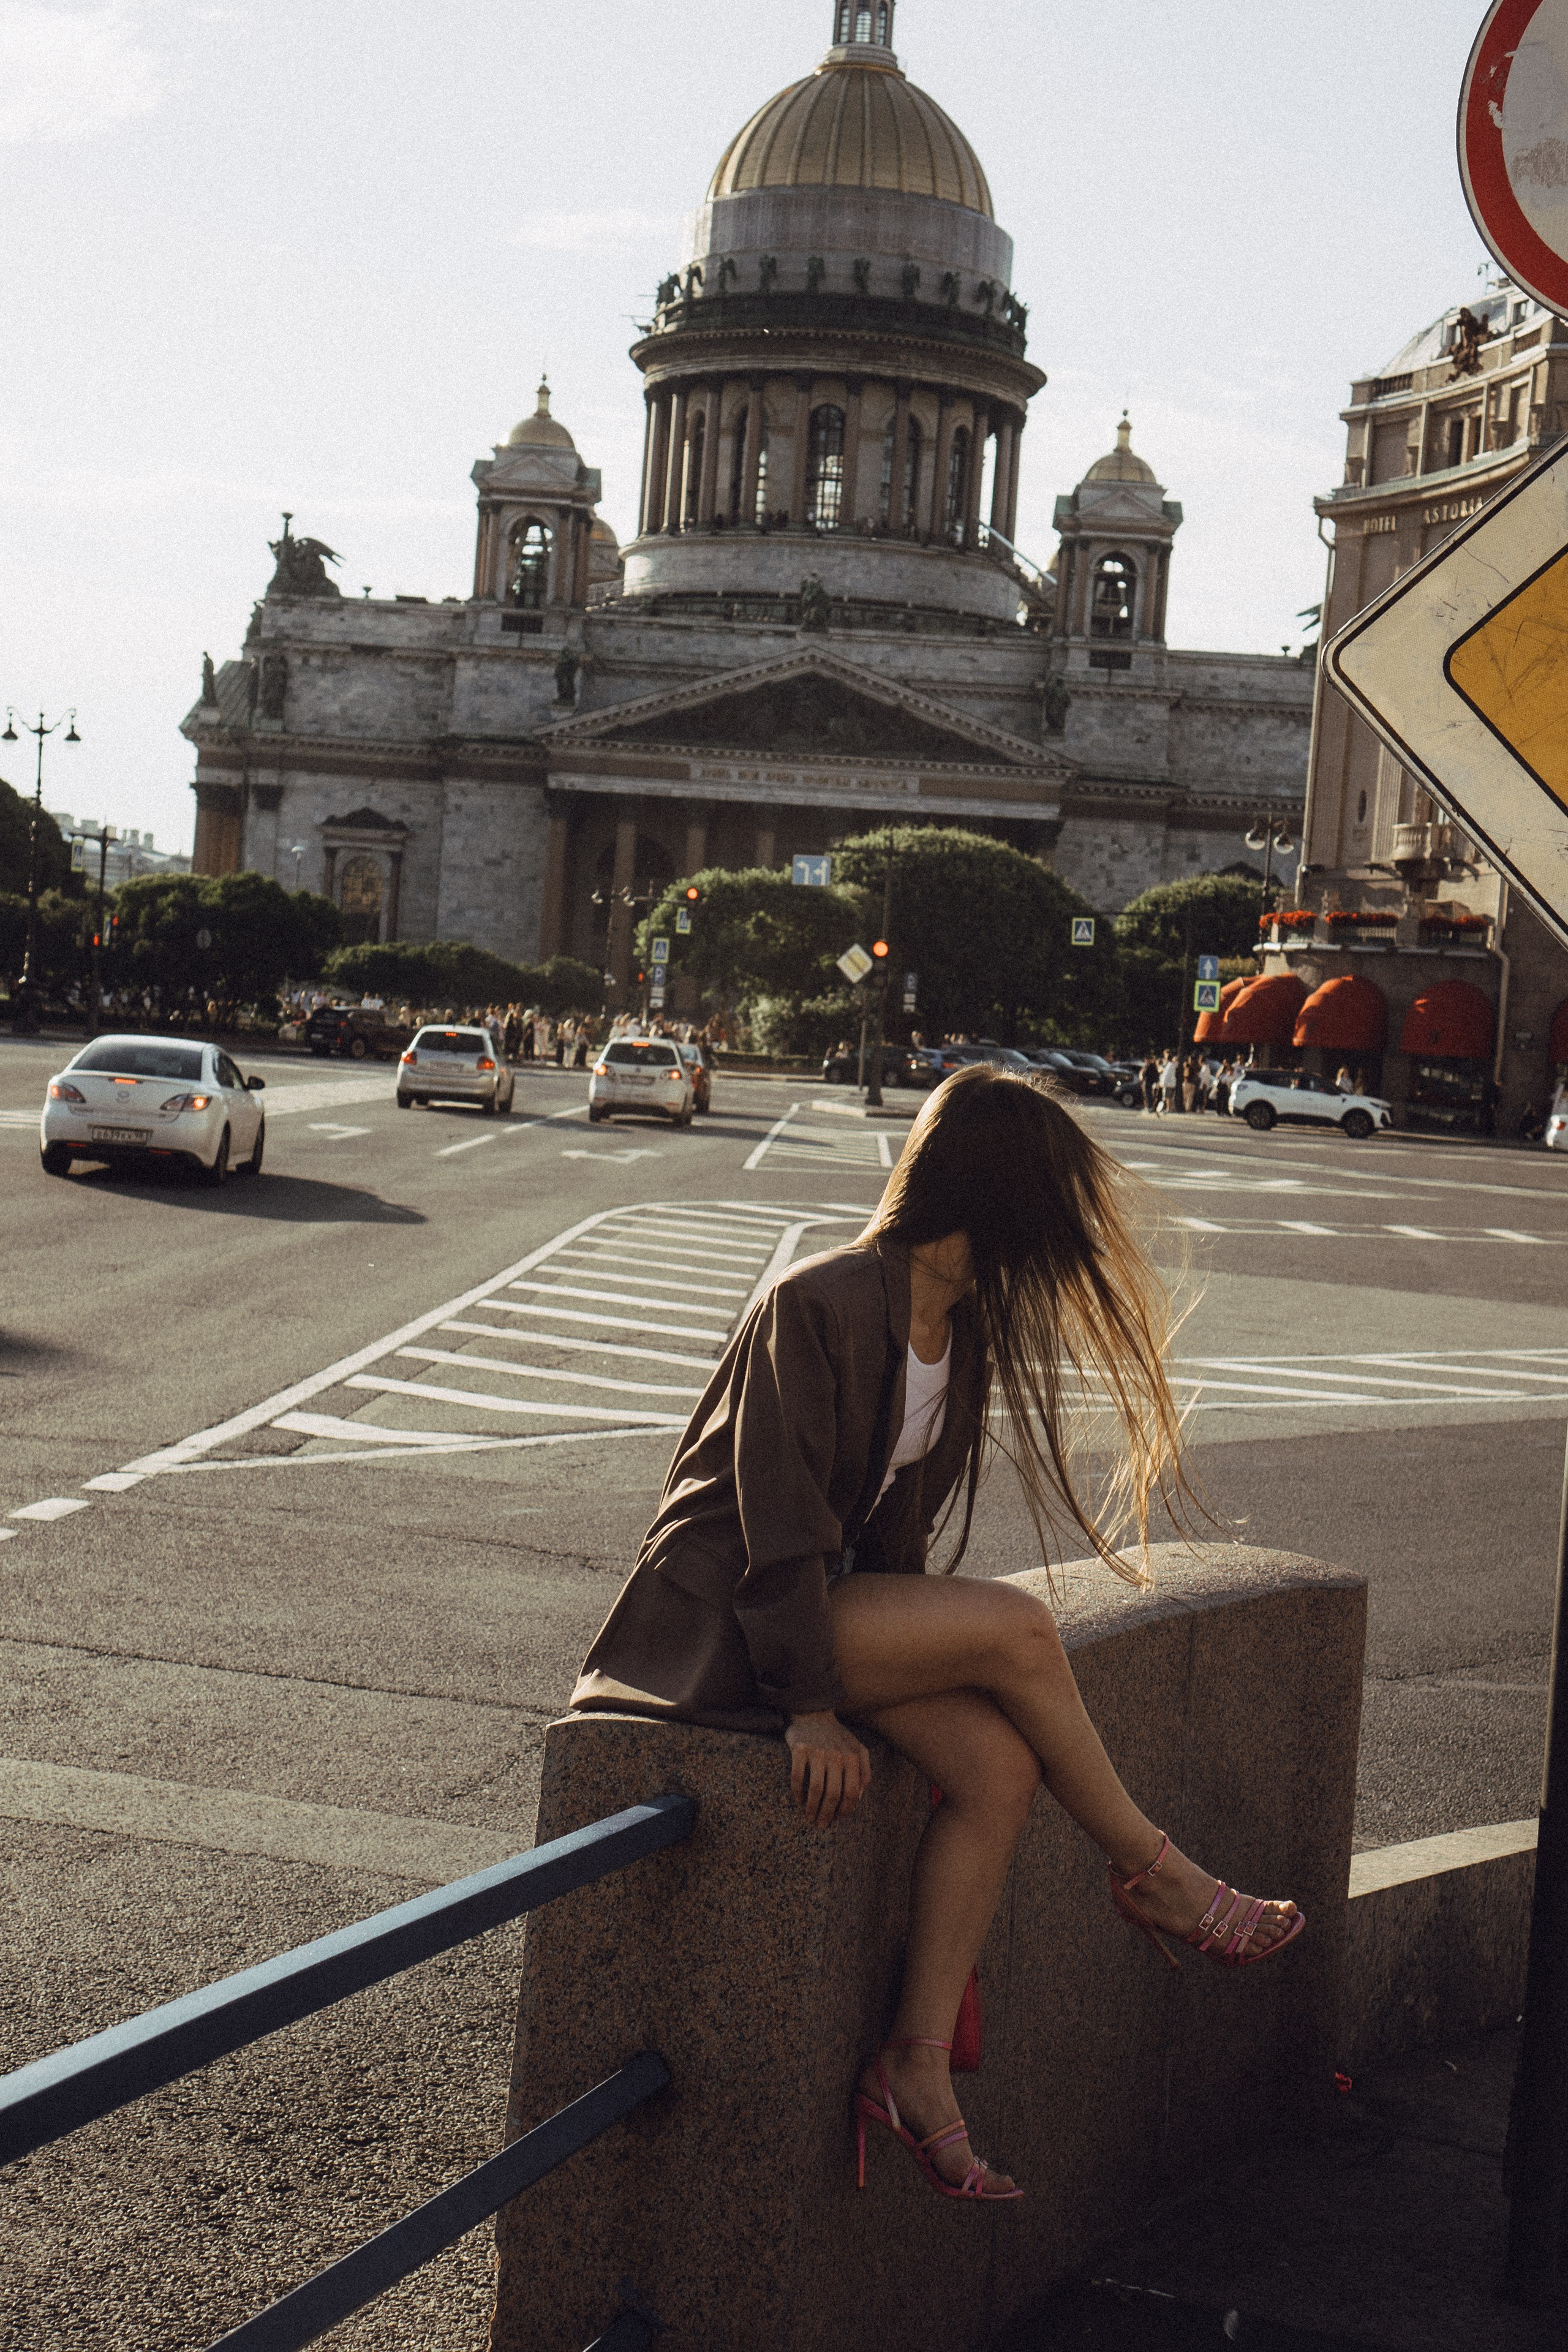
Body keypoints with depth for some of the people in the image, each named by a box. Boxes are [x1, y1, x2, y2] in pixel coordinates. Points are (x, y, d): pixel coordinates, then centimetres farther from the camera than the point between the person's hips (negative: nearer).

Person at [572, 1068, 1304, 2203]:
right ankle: (1150, 1873, -4)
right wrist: (810, 1705, -20)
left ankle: (919, 2059, -12)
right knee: (1018, 1627, -24)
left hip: (840, 1594, 8)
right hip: (719, 1610, -8)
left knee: (1003, 1761, -19)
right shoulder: (819, 1305, -20)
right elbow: (781, 1518, -20)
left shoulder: (967, 1324, 6)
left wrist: (909, 1651, 2)